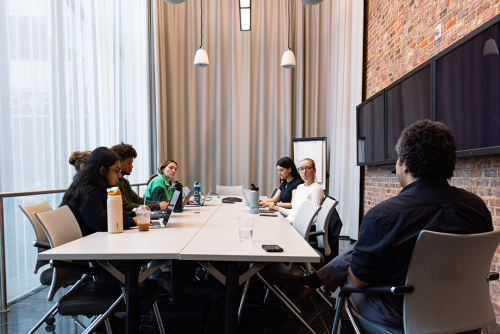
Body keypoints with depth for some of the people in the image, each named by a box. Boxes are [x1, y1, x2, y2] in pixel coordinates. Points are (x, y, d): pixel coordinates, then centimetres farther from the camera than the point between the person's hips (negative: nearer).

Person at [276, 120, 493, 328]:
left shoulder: (383, 214, -33)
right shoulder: (478, 206, -14)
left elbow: (359, 279, -19)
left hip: (399, 316, -6)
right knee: (358, 248, 19)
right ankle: (310, 282, 31)